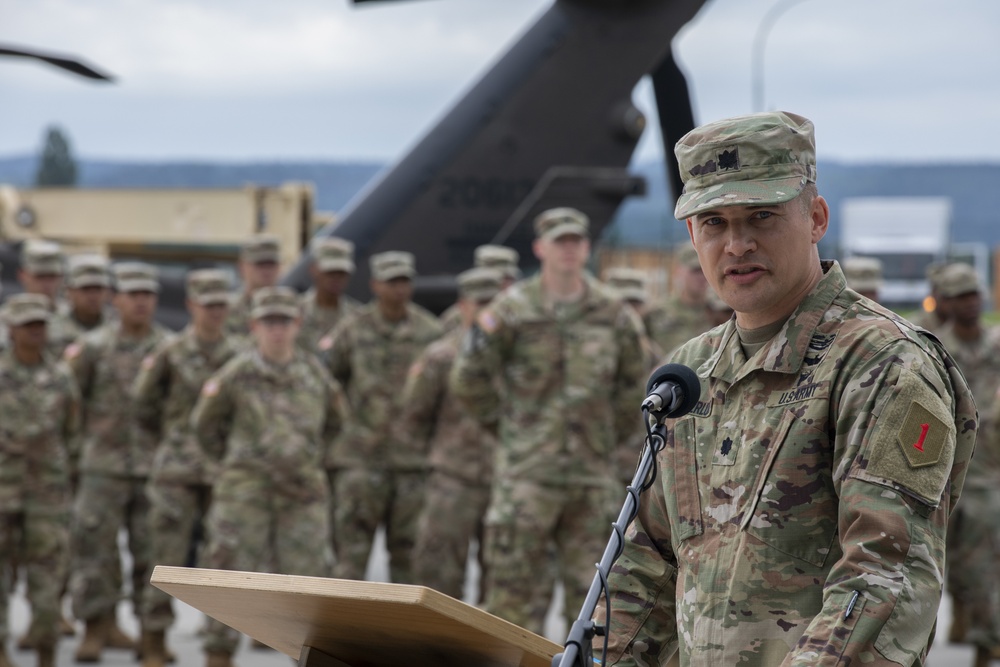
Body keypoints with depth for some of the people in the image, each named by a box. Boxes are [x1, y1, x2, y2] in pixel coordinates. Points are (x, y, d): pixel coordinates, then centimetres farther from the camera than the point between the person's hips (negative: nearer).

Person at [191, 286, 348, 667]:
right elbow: (204, 423, 11)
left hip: (303, 495, 3)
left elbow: (335, 420, 24)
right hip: (245, 493, -3)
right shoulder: (236, 375, -3)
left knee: (308, 576, 2)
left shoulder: (315, 372, 6)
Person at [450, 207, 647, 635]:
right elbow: (468, 382, 4)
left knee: (591, 583, 7)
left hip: (593, 474, 3)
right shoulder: (512, 311, -1)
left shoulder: (614, 314, 7)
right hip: (526, 472, -2)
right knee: (514, 583, -2)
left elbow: (632, 388, 17)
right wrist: (507, 422, -2)